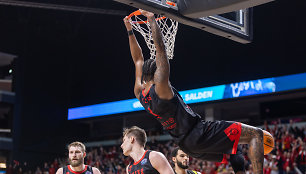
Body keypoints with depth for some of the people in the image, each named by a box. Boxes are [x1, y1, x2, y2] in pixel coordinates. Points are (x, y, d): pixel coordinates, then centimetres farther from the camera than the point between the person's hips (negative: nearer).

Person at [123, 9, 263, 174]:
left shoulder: (139, 92, 4)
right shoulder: (160, 88, -19)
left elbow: (138, 60, 16)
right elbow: (160, 47, -22)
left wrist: (130, 31, 20)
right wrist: (152, 20, -15)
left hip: (186, 144, 10)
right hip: (198, 133, -9)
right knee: (255, 133, -9)